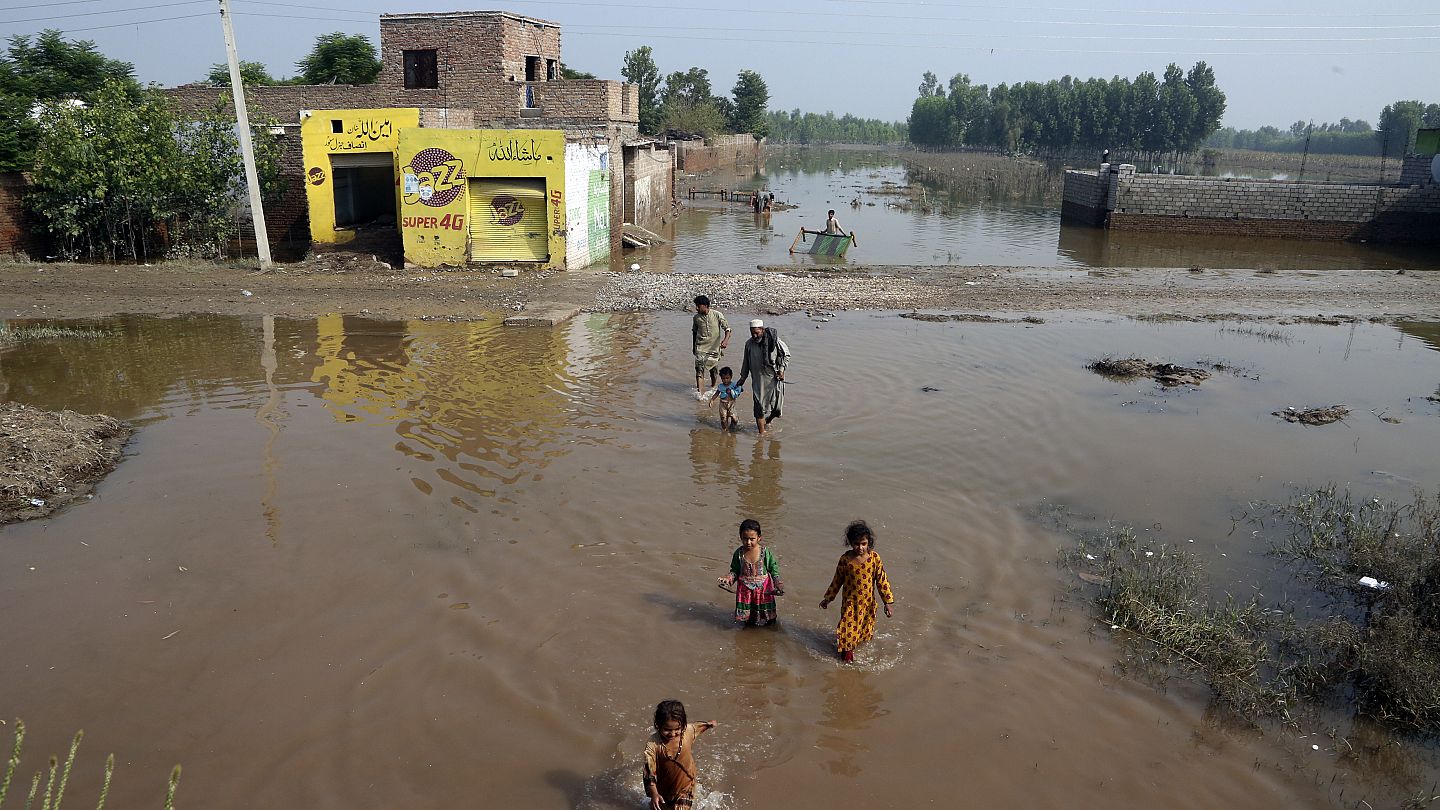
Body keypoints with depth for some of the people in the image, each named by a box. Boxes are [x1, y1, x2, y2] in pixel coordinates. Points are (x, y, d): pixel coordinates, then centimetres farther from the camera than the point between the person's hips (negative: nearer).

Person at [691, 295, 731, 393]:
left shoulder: (717, 315, -8)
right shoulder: (696, 318, 0)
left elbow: (727, 328, -6)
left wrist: (725, 340, -25)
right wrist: (694, 347, 21)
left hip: (714, 347, -1)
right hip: (701, 347, 1)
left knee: (713, 369, 13)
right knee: (699, 369, -14)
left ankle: (713, 386, 39)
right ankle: (699, 392, -18)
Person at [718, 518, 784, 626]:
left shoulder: (765, 552, -13)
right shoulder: (738, 553, -9)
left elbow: (773, 569, -5)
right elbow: (735, 570, 2)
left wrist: (778, 583, -16)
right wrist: (729, 578, -16)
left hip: (763, 588, -1)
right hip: (744, 589, 1)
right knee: (745, 618, 12)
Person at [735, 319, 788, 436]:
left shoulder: (774, 341, -10)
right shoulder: (749, 344, 0)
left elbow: (786, 355, 2)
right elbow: (746, 362, 14)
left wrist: (781, 369, -8)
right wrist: (743, 378, 16)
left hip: (774, 378, -2)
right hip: (758, 380, 2)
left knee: (775, 404, 5)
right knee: (759, 406, -3)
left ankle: (768, 420, 34)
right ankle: (761, 432, 5)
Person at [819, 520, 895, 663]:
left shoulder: (874, 558, -15)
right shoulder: (845, 559, -14)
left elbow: (882, 580, -7)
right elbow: (837, 580, 0)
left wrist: (887, 602, -6)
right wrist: (827, 598, 7)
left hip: (868, 602, 1)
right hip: (850, 602, -1)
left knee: (865, 628, 17)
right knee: (848, 628, 2)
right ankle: (847, 653, 25)